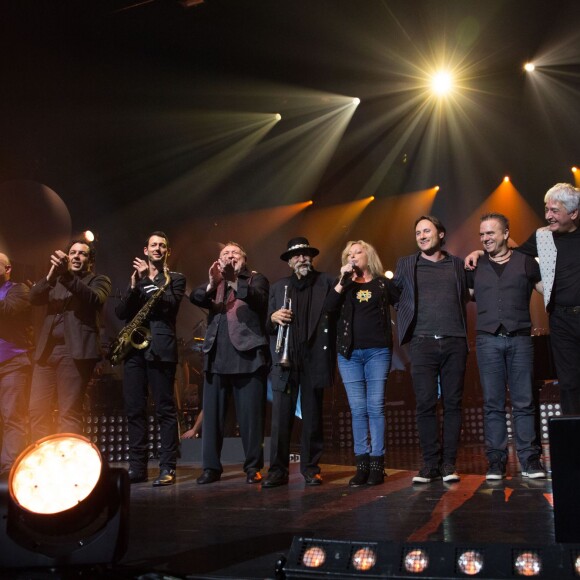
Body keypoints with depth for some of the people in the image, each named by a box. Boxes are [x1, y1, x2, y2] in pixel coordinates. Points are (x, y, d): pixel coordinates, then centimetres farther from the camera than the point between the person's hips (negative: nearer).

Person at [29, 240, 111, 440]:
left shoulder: (98, 280, 10)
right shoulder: (56, 281, 23)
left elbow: (94, 299, -13)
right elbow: (34, 298, 4)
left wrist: (66, 275, -26)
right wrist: (51, 275, -15)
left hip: (75, 351, -5)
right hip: (47, 350, 5)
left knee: (69, 413, -10)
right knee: (37, 410, 0)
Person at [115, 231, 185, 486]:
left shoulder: (175, 278, 10)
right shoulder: (136, 279, 21)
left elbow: (170, 305, -9)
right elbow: (120, 312, 9)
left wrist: (151, 278, -9)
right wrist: (134, 286, -5)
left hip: (160, 348, -4)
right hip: (133, 348, 5)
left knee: (165, 409, -5)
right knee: (134, 410, 4)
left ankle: (167, 468, -3)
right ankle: (137, 467, 11)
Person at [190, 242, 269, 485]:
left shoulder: (256, 279, 10)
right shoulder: (213, 284, 18)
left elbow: (259, 298, -11)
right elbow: (195, 297, -1)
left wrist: (233, 281, -24)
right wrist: (213, 283, -21)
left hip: (247, 354, -3)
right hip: (217, 355, 3)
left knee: (251, 414, -2)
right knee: (212, 412, 4)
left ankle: (253, 466, 7)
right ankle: (211, 466, 12)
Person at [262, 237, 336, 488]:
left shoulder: (325, 282, 10)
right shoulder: (278, 287, 18)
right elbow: (267, 325, 15)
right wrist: (273, 317, -6)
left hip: (315, 359, -1)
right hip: (285, 360, 1)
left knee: (313, 416, 4)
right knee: (280, 417, -3)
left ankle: (311, 467, 13)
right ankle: (278, 469, 2)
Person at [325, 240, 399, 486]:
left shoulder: (383, 283, 9)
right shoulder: (344, 285, 15)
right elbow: (329, 307, -2)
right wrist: (342, 281, -7)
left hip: (377, 351, -2)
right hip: (349, 353, 2)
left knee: (375, 407, -3)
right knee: (358, 409, 1)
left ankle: (377, 465, 1)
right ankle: (362, 465, 5)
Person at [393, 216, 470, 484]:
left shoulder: (458, 264, 14)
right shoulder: (406, 264, 12)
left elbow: (466, 296, 19)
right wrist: (408, 320, 4)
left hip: (454, 342, 1)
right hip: (422, 343, -1)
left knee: (453, 403, 2)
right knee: (425, 404, -4)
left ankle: (449, 463, 8)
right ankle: (430, 463, 4)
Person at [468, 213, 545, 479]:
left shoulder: (525, 262, 9)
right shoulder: (475, 265, 13)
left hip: (520, 338, -1)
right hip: (488, 340, 1)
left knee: (524, 402, 0)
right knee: (493, 403, 1)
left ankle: (529, 459, 5)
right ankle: (496, 460, 6)